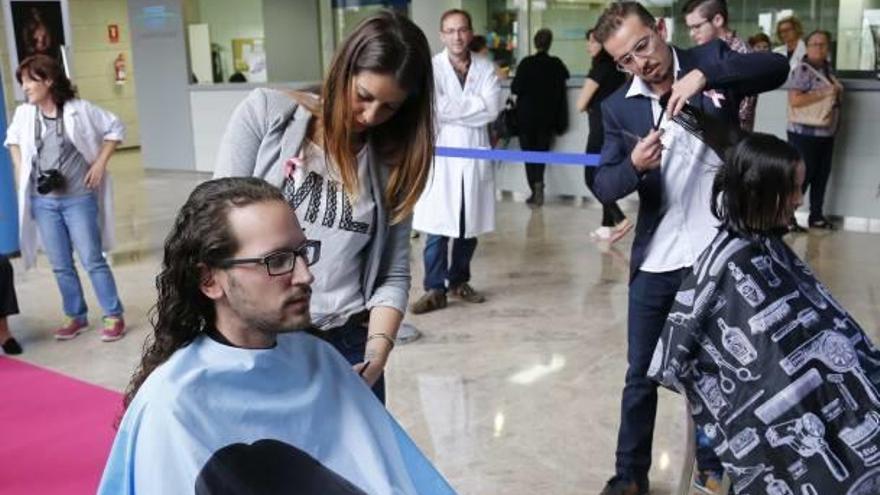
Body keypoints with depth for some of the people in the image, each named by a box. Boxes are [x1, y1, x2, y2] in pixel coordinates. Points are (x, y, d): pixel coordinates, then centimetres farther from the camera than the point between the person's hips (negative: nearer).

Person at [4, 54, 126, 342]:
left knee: (92, 261, -1)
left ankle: (114, 316, 10)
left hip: (78, 199, -4)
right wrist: (20, 170, 8)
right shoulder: (24, 114, 1)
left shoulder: (79, 110, -10)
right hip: (43, 201, 4)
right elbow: (13, 140, 21)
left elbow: (115, 128, -1)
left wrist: (100, 164, -6)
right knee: (60, 265, 11)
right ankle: (76, 316, 25)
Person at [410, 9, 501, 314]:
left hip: (475, 155, 4)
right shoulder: (431, 67, -3)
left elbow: (492, 107, -8)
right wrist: (474, 105, -9)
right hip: (441, 155, -3)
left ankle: (459, 282, 26)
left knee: (469, 227, 12)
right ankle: (435, 289, 4)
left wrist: (454, 108, -12)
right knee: (438, 229, -4)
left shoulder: (485, 69, 6)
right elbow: (435, 107, -16)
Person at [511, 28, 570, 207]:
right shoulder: (556, 64, -3)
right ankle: (539, 182, -8)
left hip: (527, 114, -2)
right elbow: (565, 77, 17)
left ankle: (534, 189, 1)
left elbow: (516, 88, -14)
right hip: (547, 116, 3)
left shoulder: (526, 63, -14)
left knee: (529, 150, 7)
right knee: (542, 149, 13)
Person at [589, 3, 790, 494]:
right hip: (656, 261, 1)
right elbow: (604, 186, -2)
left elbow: (776, 68, -18)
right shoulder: (619, 107, 2)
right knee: (642, 374, 10)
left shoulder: (709, 59, -1)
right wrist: (634, 166, -23)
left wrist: (704, 75, -30)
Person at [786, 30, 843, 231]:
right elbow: (794, 101, -27)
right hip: (805, 134, -8)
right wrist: (825, 93, -24)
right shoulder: (802, 70, -15)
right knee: (803, 175, -5)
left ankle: (816, 216, 21)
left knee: (822, 175, 12)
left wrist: (838, 93, 3)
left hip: (826, 133, 8)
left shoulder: (828, 67, 11)